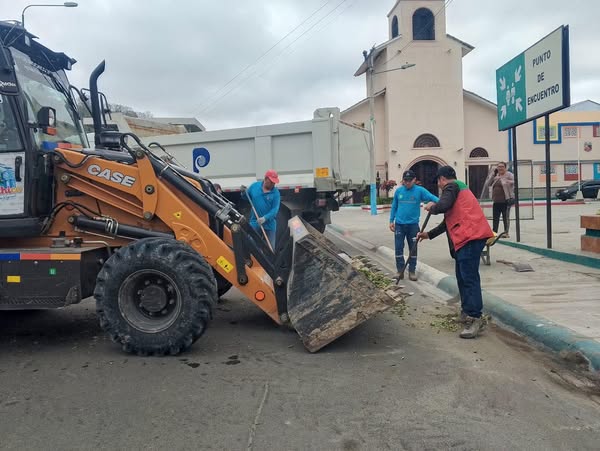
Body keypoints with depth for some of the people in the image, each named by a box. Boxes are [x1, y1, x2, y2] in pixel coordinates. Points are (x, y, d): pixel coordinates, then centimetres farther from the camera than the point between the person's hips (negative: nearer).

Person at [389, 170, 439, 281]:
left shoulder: (420, 190, -6)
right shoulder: (398, 191, 3)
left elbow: (432, 197, -20)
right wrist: (391, 221, 9)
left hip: (413, 224, -1)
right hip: (399, 224, 2)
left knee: (413, 249, 7)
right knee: (399, 248, 2)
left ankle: (412, 271, 18)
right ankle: (400, 271, 13)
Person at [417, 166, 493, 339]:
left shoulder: (451, 187, -1)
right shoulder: (460, 188, 29)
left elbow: (443, 206, -22)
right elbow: (449, 219, 33)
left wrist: (431, 207, 1)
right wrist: (429, 234, 35)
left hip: (469, 237, -10)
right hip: (467, 237, 10)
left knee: (469, 278, -14)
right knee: (462, 277, 18)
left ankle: (475, 318, -17)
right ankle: (467, 312, 27)